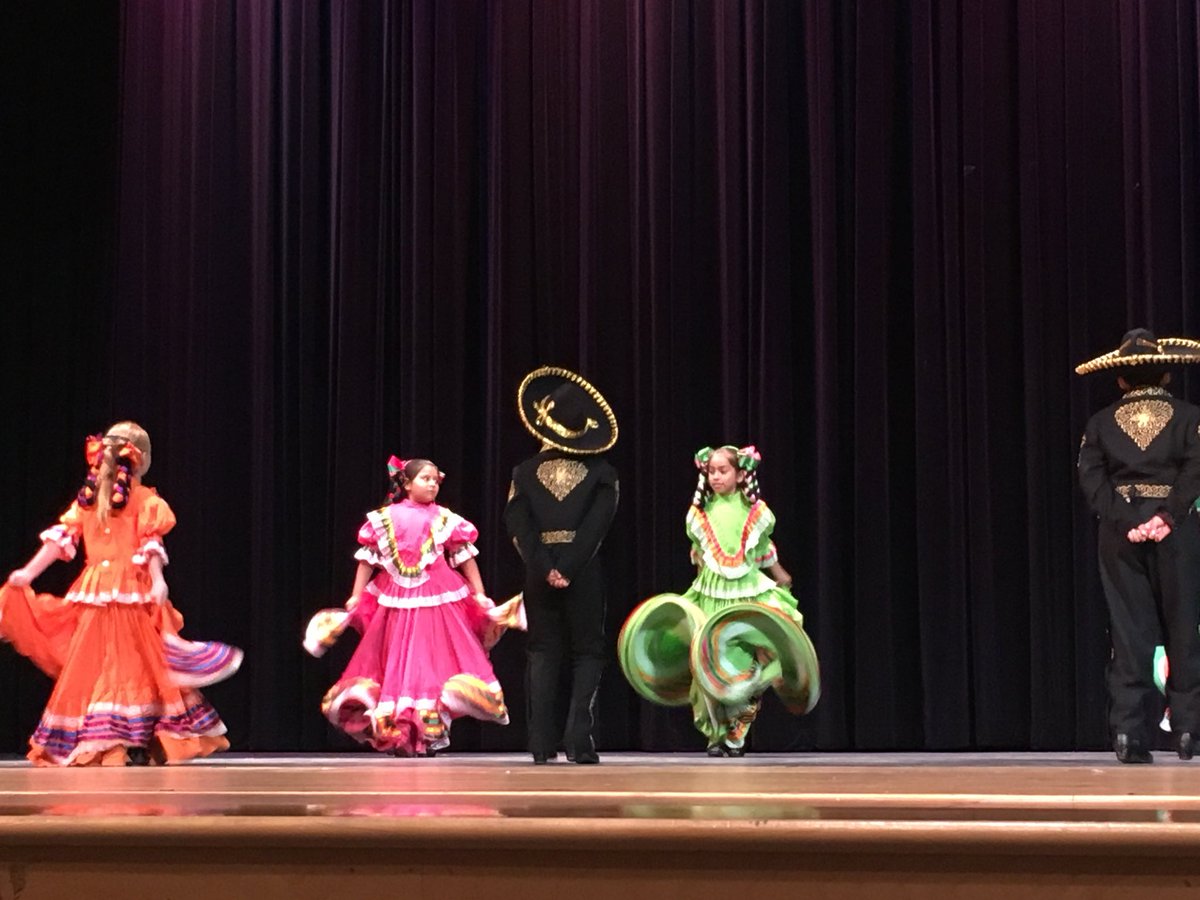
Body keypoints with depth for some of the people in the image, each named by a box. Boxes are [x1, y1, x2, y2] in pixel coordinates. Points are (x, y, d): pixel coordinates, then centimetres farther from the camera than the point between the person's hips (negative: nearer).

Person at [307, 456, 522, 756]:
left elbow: (465, 558, 3)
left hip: (437, 602, -1)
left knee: (432, 663, -3)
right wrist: (355, 598, 0)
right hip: (396, 603, 1)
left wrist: (480, 595, -3)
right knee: (397, 666, 6)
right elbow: (367, 559, 5)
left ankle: (431, 735, 2)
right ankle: (397, 735, 14)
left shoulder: (445, 520, 3)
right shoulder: (384, 518, 4)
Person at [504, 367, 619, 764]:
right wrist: (567, 569, -14)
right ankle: (579, 742, -6)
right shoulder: (602, 474, 0)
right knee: (587, 653, 6)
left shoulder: (525, 472, 4)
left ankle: (542, 744, 2)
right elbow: (595, 527, -12)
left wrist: (546, 568, -12)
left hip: (539, 575, 1)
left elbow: (519, 526, -7)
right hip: (586, 575, -1)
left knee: (542, 653, 8)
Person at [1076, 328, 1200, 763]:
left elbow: (1091, 479, -3)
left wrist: (1124, 521, -10)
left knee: (1129, 633, 3)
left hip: (1120, 533, 1)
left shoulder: (1101, 423, 7)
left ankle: (1129, 733, -3)